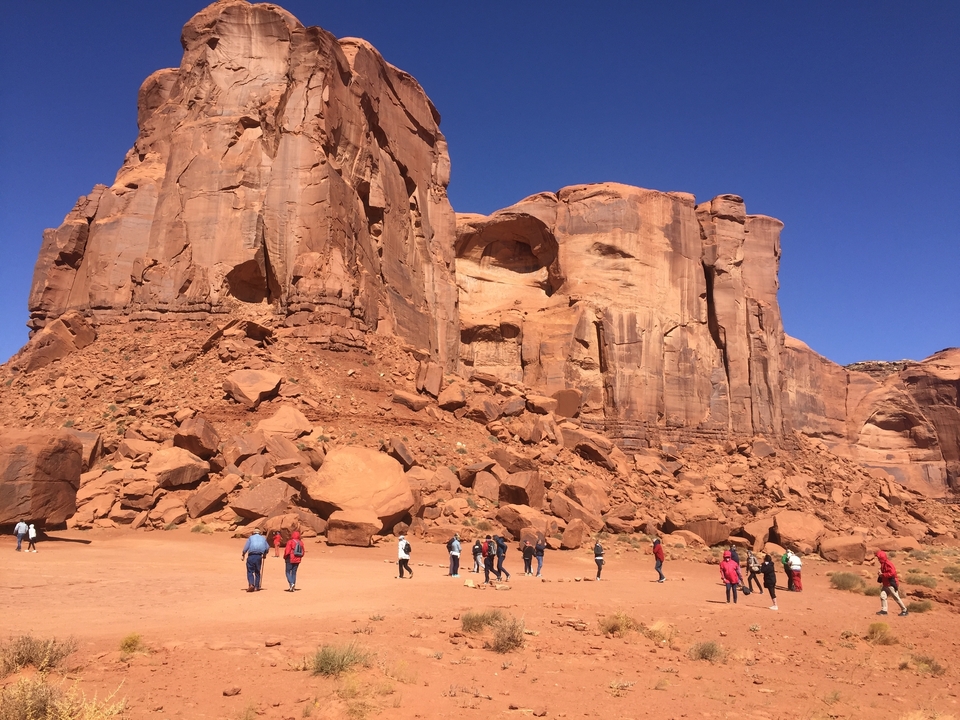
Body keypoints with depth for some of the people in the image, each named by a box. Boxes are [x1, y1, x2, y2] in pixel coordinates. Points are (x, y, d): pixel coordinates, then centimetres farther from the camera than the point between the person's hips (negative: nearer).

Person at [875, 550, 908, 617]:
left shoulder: (888, 564, -19)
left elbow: (892, 573, -28)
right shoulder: (883, 564, 11)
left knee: (896, 598, 3)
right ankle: (884, 610, -1)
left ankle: (904, 610, 17)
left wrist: (882, 575, -24)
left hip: (891, 584, -9)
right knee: (882, 596, -2)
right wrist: (880, 575, 6)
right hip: (885, 584, 9)